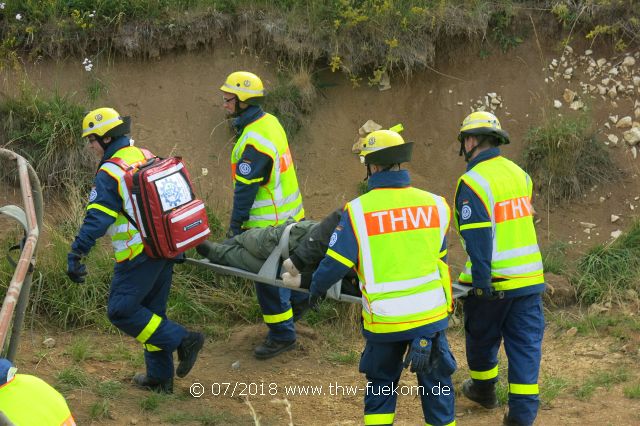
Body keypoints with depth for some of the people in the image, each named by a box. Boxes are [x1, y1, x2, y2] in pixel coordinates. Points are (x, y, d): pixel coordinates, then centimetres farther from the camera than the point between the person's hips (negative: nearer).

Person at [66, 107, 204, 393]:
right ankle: (159, 377, 22)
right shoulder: (146, 158, 12)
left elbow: (96, 219, -23)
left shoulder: (109, 174, -14)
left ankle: (182, 340, -6)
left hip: (139, 254, -9)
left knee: (121, 311, -4)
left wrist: (76, 255, -26)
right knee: (152, 311, 17)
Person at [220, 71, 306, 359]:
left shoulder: (254, 141, -27)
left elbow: (245, 189, -23)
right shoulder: (269, 121, 4)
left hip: (269, 222, -9)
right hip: (289, 213, 9)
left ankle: (282, 335, 12)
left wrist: (235, 225, -14)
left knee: (267, 277, 2)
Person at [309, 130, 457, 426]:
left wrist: (316, 288, 9)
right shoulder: (434, 204, -4)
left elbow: (335, 263, -11)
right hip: (430, 313, 1)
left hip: (384, 320, -1)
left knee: (380, 385, 17)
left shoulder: (358, 211, -13)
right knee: (436, 386, 13)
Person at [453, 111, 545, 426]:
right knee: (526, 343, 6)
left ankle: (484, 388, 40)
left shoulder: (473, 182, -16)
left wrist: (482, 282, -20)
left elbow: (477, 238, -21)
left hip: (495, 281, -5)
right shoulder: (519, 174, 8)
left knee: (482, 336, 19)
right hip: (529, 277, 5)